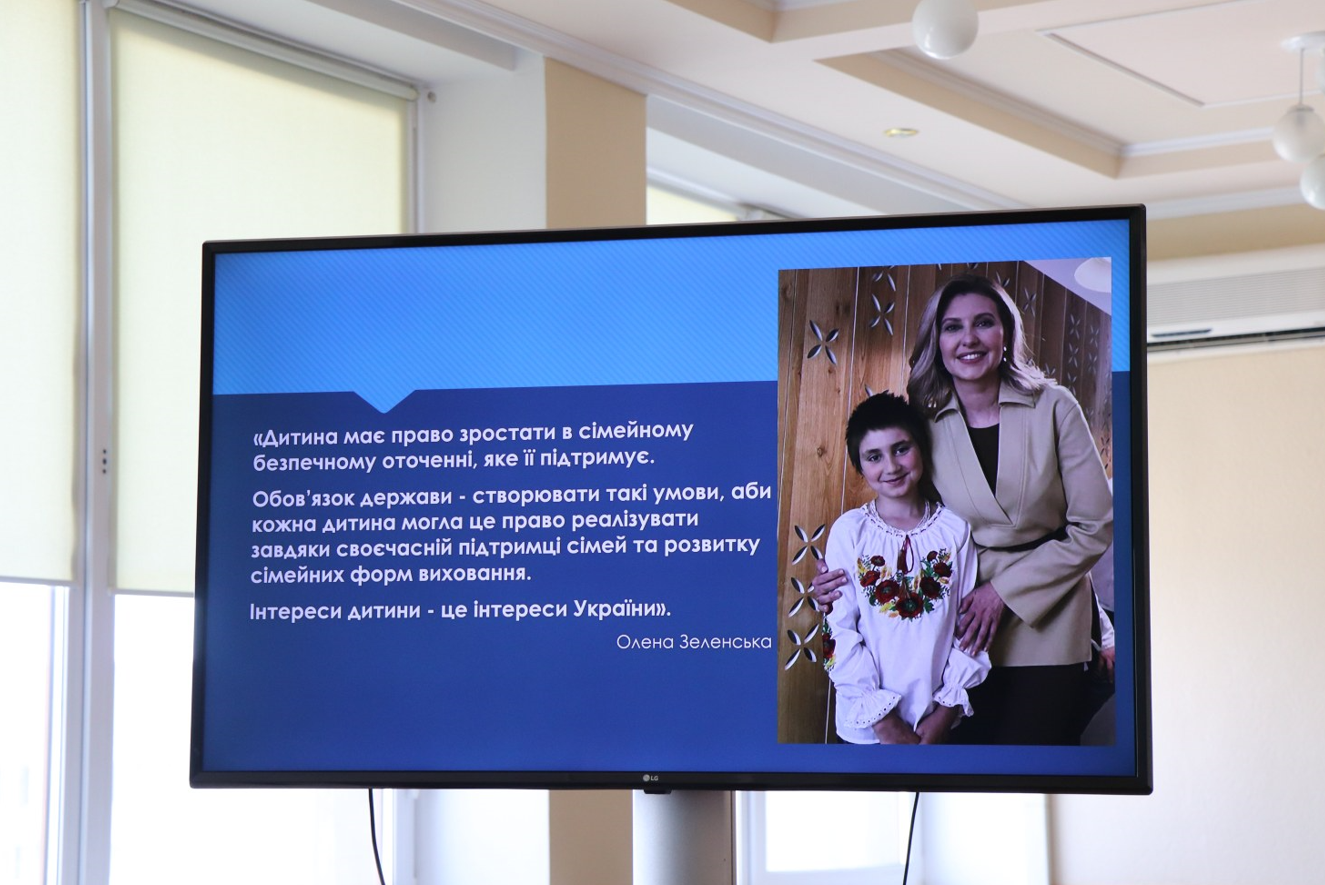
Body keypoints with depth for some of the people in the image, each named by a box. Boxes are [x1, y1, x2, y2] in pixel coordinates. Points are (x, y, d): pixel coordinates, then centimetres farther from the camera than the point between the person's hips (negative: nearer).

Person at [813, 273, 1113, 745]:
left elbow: (1094, 527, -5)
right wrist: (851, 577, -11)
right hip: (965, 628, 2)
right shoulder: (926, 426, 1)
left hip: (1048, 624, -1)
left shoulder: (1053, 408, -5)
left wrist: (1004, 589, -11)